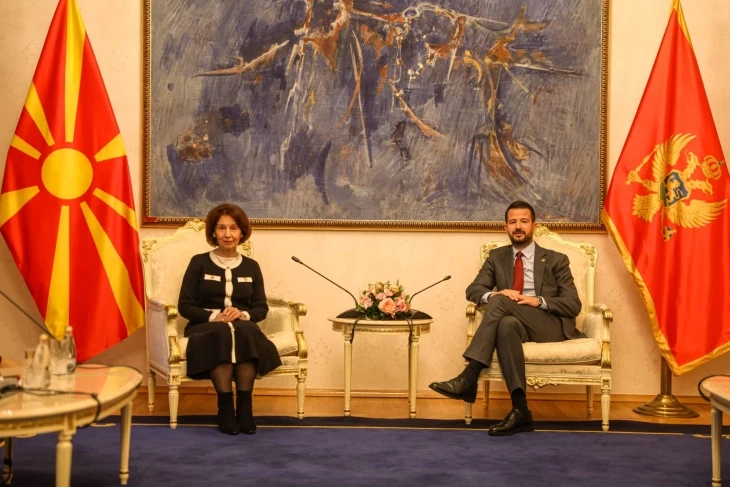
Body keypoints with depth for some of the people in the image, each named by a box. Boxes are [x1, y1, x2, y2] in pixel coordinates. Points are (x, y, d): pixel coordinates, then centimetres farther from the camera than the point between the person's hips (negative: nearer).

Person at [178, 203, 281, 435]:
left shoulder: (251, 266, 12)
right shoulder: (199, 262, 4)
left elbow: (261, 308, 9)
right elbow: (185, 306, 0)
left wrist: (243, 315, -13)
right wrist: (214, 316, -16)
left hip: (244, 327, 2)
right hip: (206, 326, -2)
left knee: (245, 332, -36)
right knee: (222, 333, -38)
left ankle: (245, 405, -34)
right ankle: (225, 406, -37)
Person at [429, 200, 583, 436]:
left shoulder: (555, 260, 9)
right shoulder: (497, 257, 19)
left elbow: (573, 305, 2)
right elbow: (473, 290, 8)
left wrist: (538, 301, -15)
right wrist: (493, 294, -16)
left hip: (550, 327, -2)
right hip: (516, 325, 2)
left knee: (499, 301, -29)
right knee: (507, 324, -38)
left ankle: (469, 378, -35)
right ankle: (520, 411, -45)